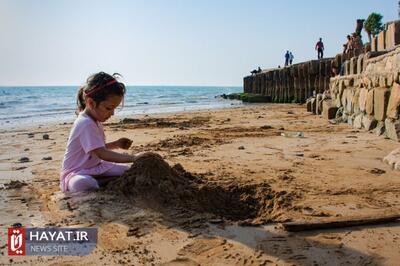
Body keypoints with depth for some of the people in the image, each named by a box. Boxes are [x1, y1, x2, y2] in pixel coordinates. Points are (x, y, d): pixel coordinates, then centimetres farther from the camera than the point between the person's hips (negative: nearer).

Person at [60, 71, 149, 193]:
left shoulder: (94, 121, 8)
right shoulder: (86, 124, -24)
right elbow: (102, 154, -30)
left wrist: (116, 144, 5)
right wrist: (133, 157, -32)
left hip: (95, 167, 9)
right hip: (76, 173, -9)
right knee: (83, 184, -43)